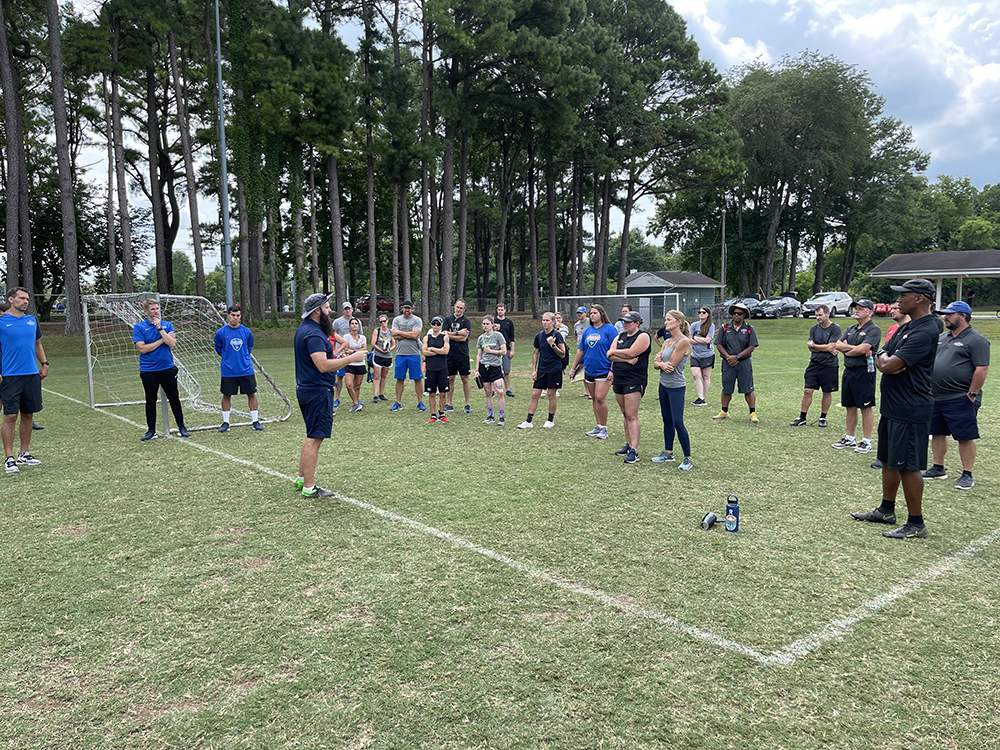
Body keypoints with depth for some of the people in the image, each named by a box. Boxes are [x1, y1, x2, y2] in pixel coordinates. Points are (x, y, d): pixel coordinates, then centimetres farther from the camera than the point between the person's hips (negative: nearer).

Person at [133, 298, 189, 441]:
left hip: (168, 368, 1)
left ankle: (181, 427, 14)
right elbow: (142, 348, -11)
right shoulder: (139, 327, 0)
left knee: (174, 398, 5)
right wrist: (162, 340, -9)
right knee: (150, 400, 6)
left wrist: (160, 328, -13)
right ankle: (151, 430, 16)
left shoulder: (167, 325, 6)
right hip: (148, 371, -1)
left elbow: (172, 343, -9)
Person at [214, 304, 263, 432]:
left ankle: (255, 420, 13)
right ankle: (225, 422, 17)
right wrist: (229, 358, 8)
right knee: (226, 395, 5)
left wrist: (243, 357, 9)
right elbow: (218, 350, 11)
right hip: (228, 371, -1)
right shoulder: (221, 333, -3)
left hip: (246, 369, 1)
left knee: (251, 394, 3)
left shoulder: (247, 331, 2)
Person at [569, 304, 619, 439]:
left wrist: (612, 370, -17)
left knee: (600, 398, -12)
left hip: (603, 371, -6)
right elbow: (581, 350, 18)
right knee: (594, 399, 11)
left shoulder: (609, 329, -7)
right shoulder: (588, 331, 11)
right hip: (589, 371, 7)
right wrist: (574, 368, 18)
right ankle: (598, 427, 22)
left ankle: (604, 428, 0)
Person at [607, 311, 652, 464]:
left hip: (634, 380, -8)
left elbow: (630, 352, -20)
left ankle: (634, 451, -11)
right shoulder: (620, 336, 14)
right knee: (625, 414, 13)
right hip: (619, 379, 8)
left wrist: (614, 352, -4)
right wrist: (626, 359, -14)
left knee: (632, 416, -11)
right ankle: (629, 444, 22)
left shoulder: (643, 337, -6)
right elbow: (610, 355, 1)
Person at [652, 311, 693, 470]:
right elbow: (655, 365, 5)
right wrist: (662, 364, -17)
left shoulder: (683, 341, -16)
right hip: (664, 385, 8)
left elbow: (671, 366, -19)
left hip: (676, 387, -8)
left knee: (678, 423, -8)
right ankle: (668, 453, 26)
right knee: (667, 421, 15)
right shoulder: (667, 341, 10)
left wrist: (660, 361, -1)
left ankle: (688, 458, 1)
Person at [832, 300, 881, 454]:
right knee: (850, 406, 13)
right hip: (848, 370, 8)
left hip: (864, 371, -8)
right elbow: (838, 345, 4)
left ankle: (866, 442, 4)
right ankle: (849, 439, 21)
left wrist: (846, 350, -2)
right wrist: (855, 348, -10)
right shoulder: (850, 329, 17)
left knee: (866, 407, -2)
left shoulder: (874, 329, -7)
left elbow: (862, 349, -20)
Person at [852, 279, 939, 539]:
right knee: (889, 461, 19)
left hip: (910, 412, -10)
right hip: (892, 408, 10)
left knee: (908, 466, -4)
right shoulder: (906, 328, 14)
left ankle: (916, 524, 7)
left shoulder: (925, 331, -18)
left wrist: (885, 360, -1)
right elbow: (881, 359, 14)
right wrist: (884, 360, -9)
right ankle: (886, 510, 32)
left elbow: (889, 365, -24)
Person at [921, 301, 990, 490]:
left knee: (965, 437, 0)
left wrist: (972, 395, -15)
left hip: (960, 399, -8)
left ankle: (967, 475, 9)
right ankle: (938, 469, 26)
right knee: (937, 433, 14)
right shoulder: (942, 337, 14)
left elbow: (982, 369, -15)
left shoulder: (976, 340, -9)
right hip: (936, 397, 8)